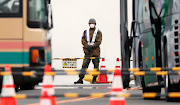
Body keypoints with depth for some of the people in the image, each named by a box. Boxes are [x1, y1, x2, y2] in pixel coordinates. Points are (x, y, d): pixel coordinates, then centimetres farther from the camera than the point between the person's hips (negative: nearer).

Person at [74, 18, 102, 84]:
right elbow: (83, 40, 5)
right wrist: (87, 46, -13)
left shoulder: (98, 32, 4)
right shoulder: (86, 32, 12)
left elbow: (99, 42, -5)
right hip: (87, 51, 1)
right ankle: (80, 79, -8)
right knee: (84, 65, -6)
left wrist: (92, 46, -17)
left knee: (96, 65, 2)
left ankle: (94, 79, 12)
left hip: (95, 51, -1)